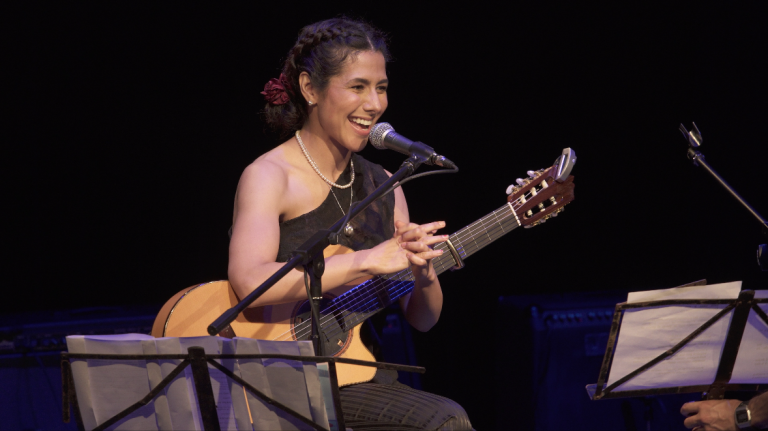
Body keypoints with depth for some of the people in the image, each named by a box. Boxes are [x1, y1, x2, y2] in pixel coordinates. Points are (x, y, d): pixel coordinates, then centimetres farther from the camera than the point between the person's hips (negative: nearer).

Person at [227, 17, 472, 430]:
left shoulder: (382, 186, 13)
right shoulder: (270, 176, -5)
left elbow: (421, 318, 13)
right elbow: (249, 281, -25)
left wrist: (424, 275, -10)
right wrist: (370, 260, -25)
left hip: (359, 385, 6)